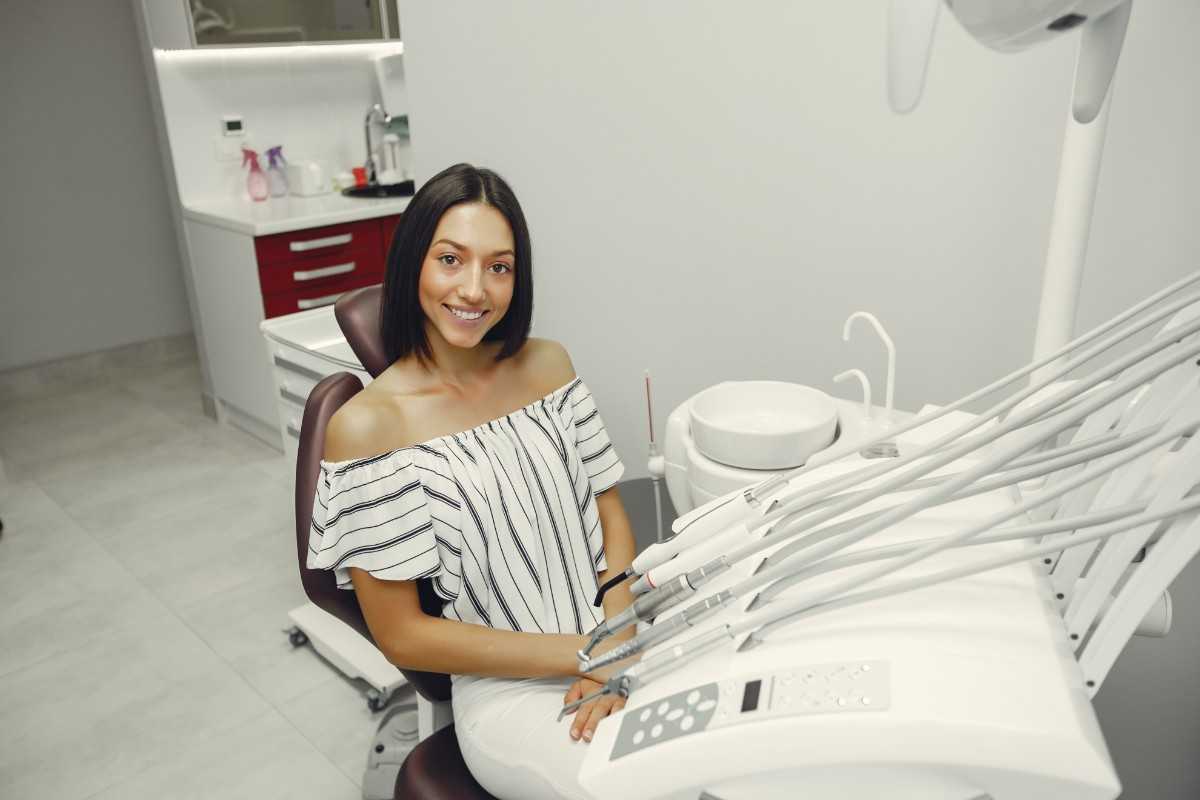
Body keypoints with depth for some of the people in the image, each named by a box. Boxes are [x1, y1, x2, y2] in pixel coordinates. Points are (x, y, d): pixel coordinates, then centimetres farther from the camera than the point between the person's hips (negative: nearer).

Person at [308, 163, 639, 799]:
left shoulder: (548, 364, 4)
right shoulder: (367, 425, -11)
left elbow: (612, 518, 7)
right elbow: (401, 635, -9)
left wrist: (619, 643, -12)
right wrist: (584, 654, -13)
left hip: (625, 640, 5)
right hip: (510, 688, -5)